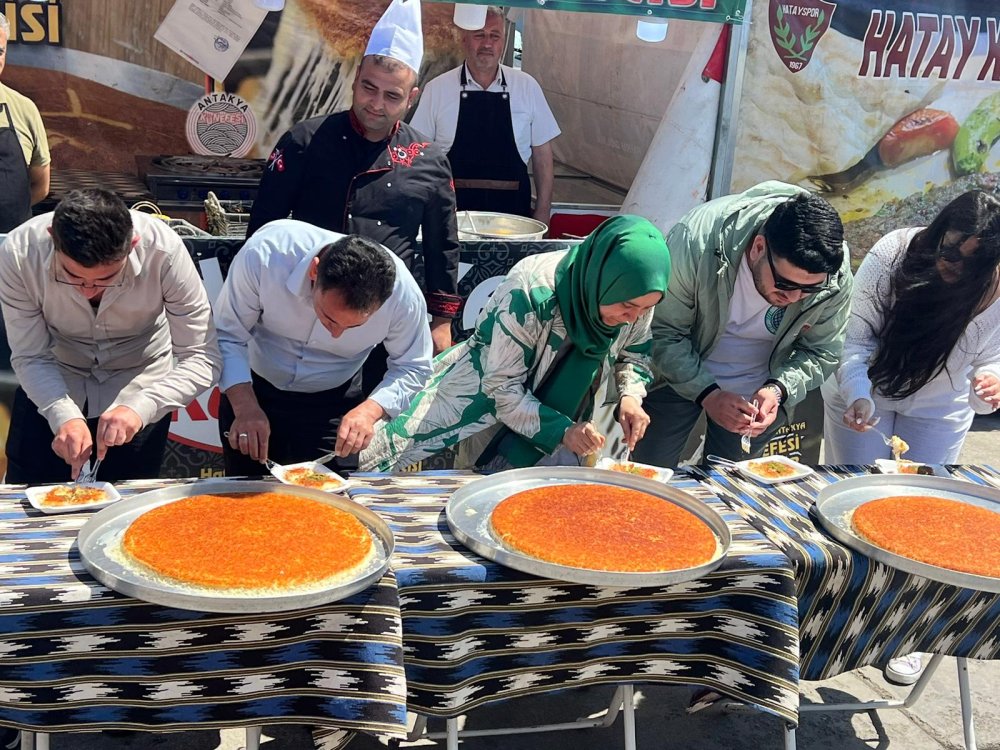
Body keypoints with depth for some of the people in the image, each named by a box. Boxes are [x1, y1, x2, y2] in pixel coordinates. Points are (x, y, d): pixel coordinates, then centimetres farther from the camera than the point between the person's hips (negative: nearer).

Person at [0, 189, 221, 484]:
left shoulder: (164, 251, -32)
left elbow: (201, 359, -28)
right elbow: (30, 357, -19)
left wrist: (140, 407, -42)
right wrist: (65, 415, -36)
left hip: (139, 389, -1)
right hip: (53, 386, 1)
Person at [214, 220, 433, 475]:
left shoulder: (404, 294, -30)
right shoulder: (264, 254, -34)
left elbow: (413, 368, -15)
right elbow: (227, 335, -22)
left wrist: (369, 411, -32)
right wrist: (245, 407, -34)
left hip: (333, 404, 0)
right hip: (251, 390, 1)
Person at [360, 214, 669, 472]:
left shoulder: (636, 298, -18)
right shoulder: (532, 293, -35)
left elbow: (633, 352, 4)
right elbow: (502, 389, -26)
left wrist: (631, 395, -17)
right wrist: (561, 431, -35)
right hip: (486, 398, -5)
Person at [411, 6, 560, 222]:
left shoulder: (527, 87, 5)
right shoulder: (436, 89, 2)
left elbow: (542, 155, 8)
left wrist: (542, 214, 4)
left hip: (512, 212, 1)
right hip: (451, 211, -1)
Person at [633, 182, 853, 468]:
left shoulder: (836, 275, -25)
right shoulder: (695, 240, -34)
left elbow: (821, 353, -10)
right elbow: (663, 333, -24)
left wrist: (777, 389, -28)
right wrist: (706, 393, -35)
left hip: (758, 390, 2)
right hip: (678, 376, -2)